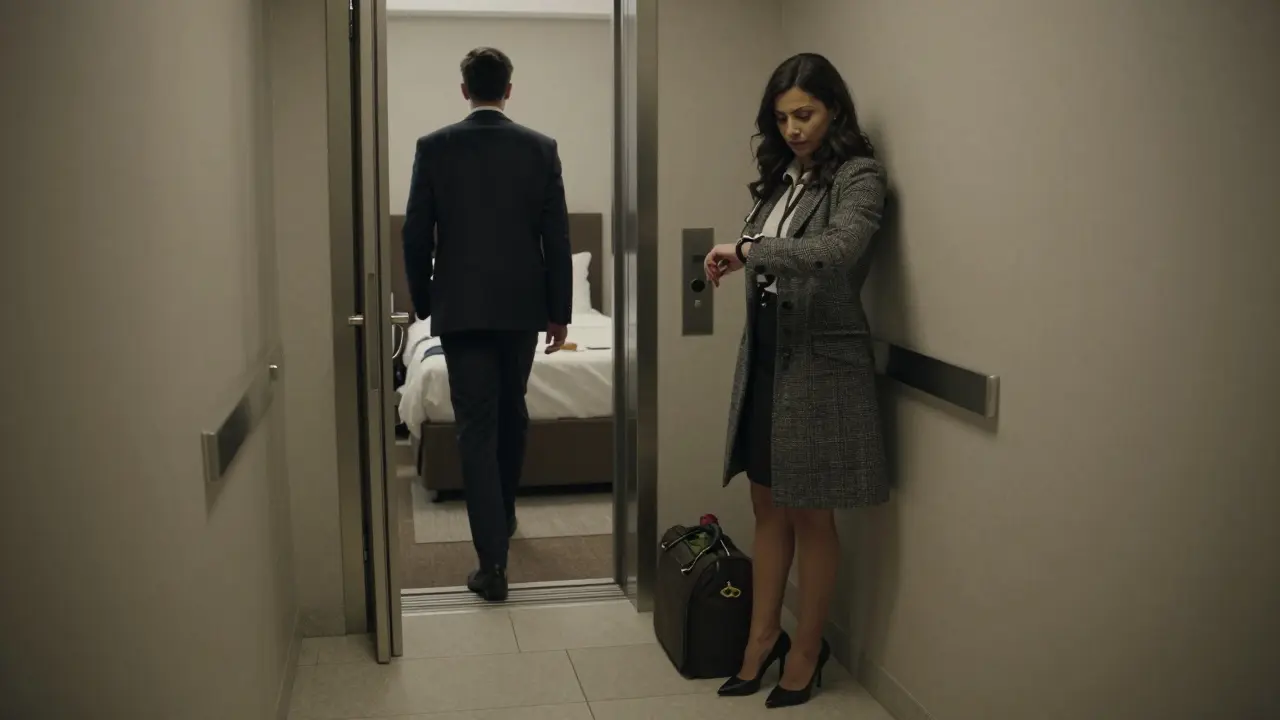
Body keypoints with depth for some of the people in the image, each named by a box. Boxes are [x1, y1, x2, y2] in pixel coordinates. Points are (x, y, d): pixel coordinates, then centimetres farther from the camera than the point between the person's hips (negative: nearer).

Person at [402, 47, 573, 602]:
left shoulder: (433, 148, -4)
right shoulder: (541, 148, -2)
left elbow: (416, 236, -2)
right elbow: (557, 239, -2)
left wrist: (423, 302, 11)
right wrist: (559, 312, 5)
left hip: (460, 308, -2)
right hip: (522, 305, 2)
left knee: (477, 428, -2)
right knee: (511, 411, 21)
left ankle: (493, 561, -6)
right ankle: (503, 515, 40)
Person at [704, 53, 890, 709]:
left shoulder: (858, 176, -10)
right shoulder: (782, 177, 11)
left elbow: (840, 250, -29)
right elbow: (769, 265, 10)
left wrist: (747, 251, -28)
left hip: (820, 360, -7)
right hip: (764, 355, 7)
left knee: (810, 514, 6)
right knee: (768, 506, 14)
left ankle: (807, 648, 23)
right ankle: (764, 635, 28)